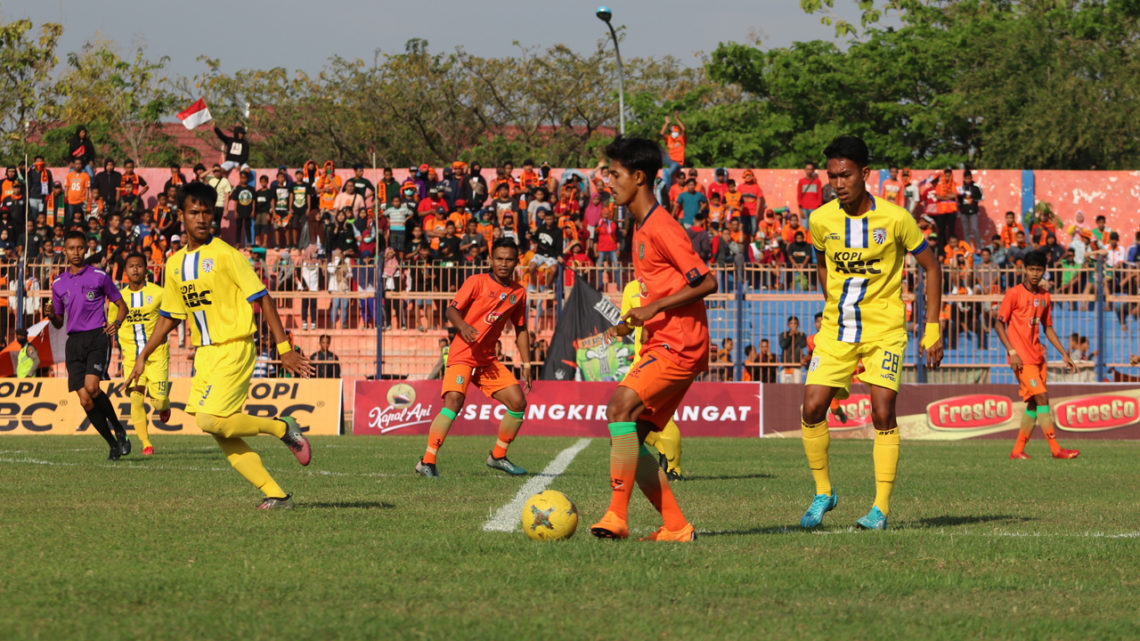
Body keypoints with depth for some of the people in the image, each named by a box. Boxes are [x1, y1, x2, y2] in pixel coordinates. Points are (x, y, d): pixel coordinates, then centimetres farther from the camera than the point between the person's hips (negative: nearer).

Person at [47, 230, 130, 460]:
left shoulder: (99, 276, 3)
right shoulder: (58, 284, 13)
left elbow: (121, 305, 10)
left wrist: (116, 322, -11)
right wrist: (51, 315, -5)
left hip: (97, 336, -4)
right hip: (74, 341, 4)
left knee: (91, 387, -25)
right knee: (85, 401, -5)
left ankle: (118, 427, -2)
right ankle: (114, 444, 9)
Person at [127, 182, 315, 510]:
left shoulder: (225, 255, -9)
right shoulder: (176, 264, 11)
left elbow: (262, 300, -9)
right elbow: (169, 317, 21)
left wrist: (284, 349, -14)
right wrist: (143, 356, 16)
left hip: (234, 349, -7)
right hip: (204, 354, 7)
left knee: (211, 420, -20)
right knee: (223, 436, -1)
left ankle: (282, 427, -1)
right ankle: (276, 495, 4)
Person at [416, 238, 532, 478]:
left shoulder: (518, 292, 11)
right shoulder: (477, 282, -5)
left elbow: (521, 329, 21)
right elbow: (452, 309, -11)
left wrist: (526, 364, 15)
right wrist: (462, 325, -33)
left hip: (488, 359, 6)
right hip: (462, 354, -6)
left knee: (518, 402, -1)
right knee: (454, 400, -26)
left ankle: (498, 456, 19)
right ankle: (427, 462, -25)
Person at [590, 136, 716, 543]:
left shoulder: (662, 227, -13)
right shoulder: (640, 229, 18)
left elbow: (706, 283, -17)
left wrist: (652, 308, -20)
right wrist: (633, 323, 14)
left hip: (679, 346, -10)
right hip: (661, 344, 10)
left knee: (621, 406, -25)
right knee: (630, 438, 4)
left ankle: (617, 516, -29)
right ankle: (676, 527, 6)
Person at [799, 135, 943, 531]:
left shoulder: (895, 219, -12)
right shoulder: (821, 221, -3)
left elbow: (931, 267, 0)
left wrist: (932, 330, -3)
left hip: (884, 330, -3)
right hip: (836, 330, 3)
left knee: (883, 412, -14)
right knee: (813, 407, -8)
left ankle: (881, 508, -7)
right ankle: (823, 492, 11)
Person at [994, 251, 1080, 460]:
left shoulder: (1044, 296, 12)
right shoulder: (1014, 294, -7)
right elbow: (999, 325, -7)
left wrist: (1064, 354, 15)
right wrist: (1012, 352, -17)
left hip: (1038, 356, 7)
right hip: (1022, 359, -7)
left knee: (1034, 404, 6)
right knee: (1041, 398, -13)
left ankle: (1018, 451, 12)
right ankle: (1056, 449, -13)